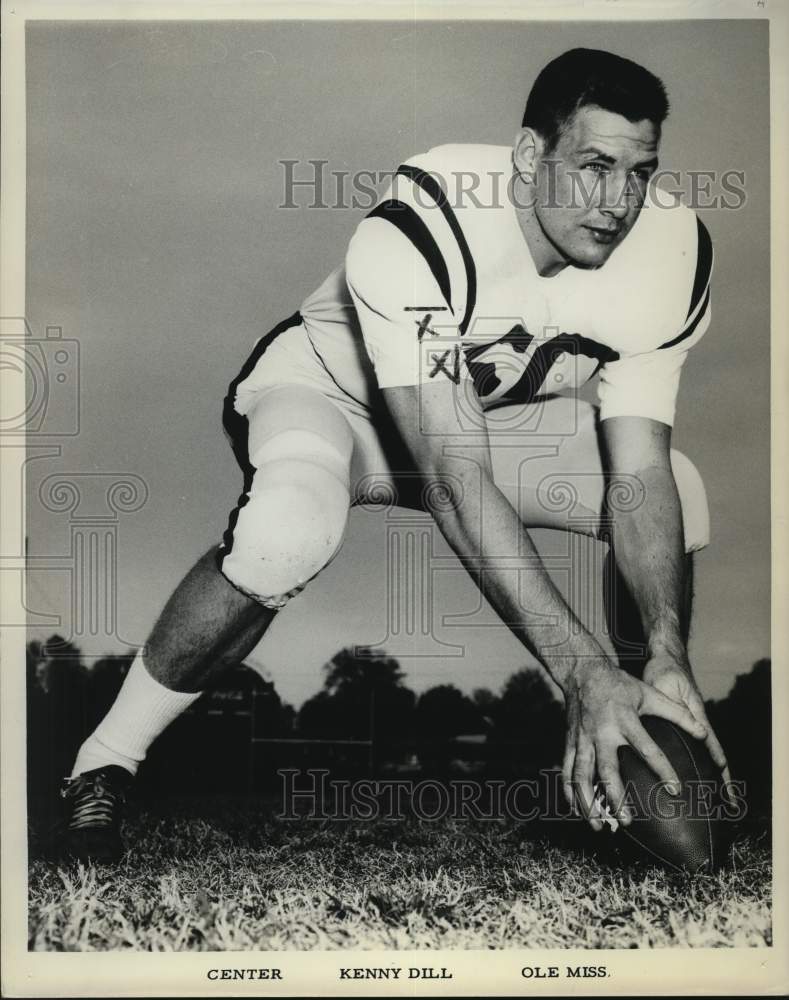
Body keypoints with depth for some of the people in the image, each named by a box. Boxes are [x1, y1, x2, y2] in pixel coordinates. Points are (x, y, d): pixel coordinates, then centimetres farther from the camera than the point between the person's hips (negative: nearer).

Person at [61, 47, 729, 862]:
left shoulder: (670, 253, -22)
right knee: (288, 530, -39)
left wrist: (667, 661, -34)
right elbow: (456, 482, -42)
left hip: (495, 409, 5)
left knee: (681, 497, -14)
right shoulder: (415, 234, -38)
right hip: (328, 387, -4)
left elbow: (637, 474, -21)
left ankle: (659, 758, 9)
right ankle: (102, 766, -15)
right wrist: (583, 671, -47)